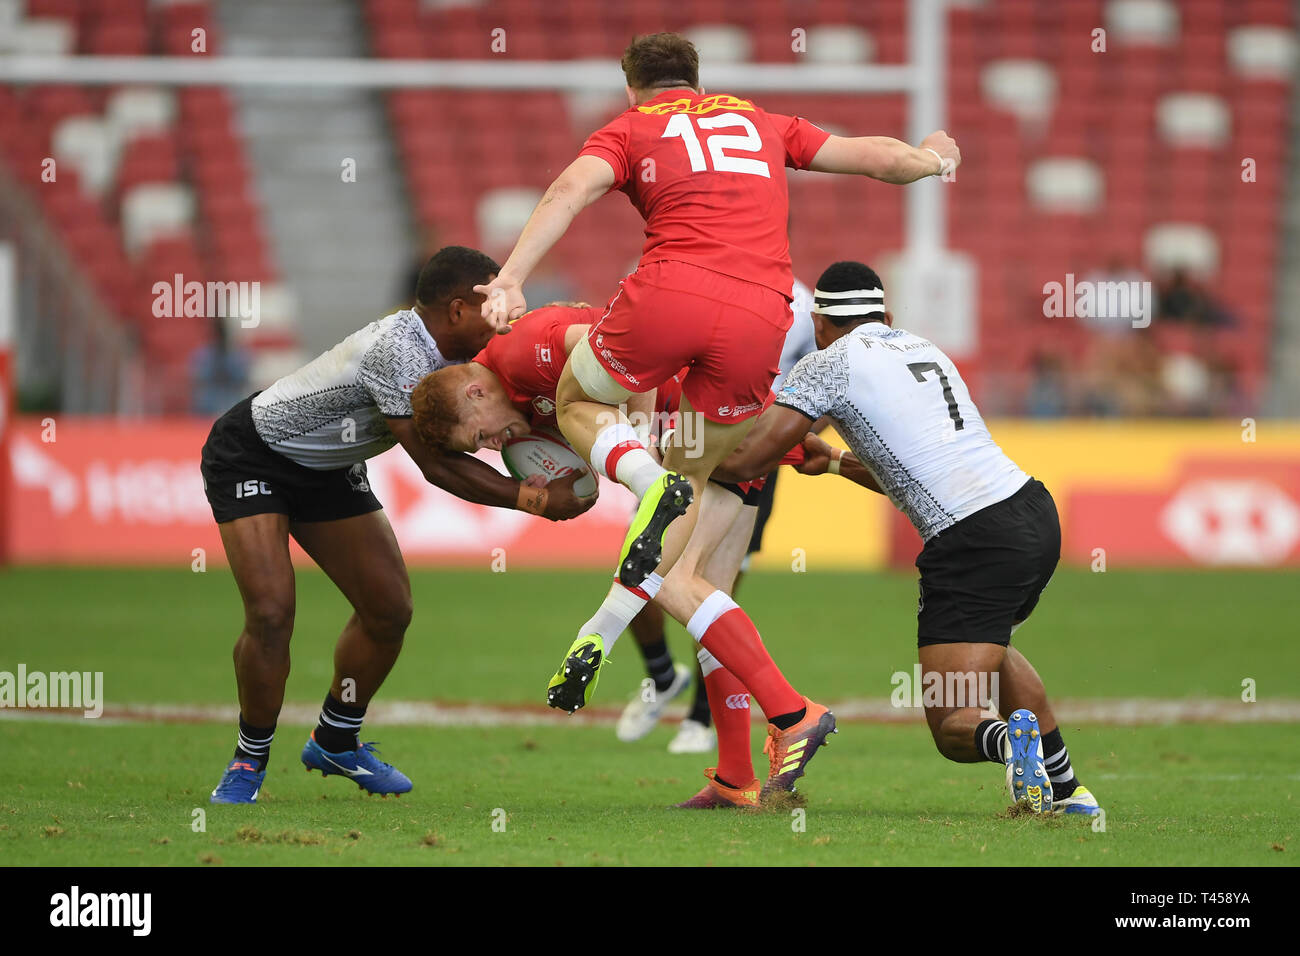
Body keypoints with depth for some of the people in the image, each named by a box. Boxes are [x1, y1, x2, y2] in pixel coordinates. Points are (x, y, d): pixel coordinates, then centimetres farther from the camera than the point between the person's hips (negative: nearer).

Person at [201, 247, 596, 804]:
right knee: (271, 612, -21)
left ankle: (335, 742, 24)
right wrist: (531, 499, -32)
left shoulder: (452, 355, -7)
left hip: (327, 470, 9)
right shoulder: (398, 350, -34)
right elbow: (437, 465, -32)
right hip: (250, 458, -9)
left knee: (390, 608, 3)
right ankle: (249, 760, 0)